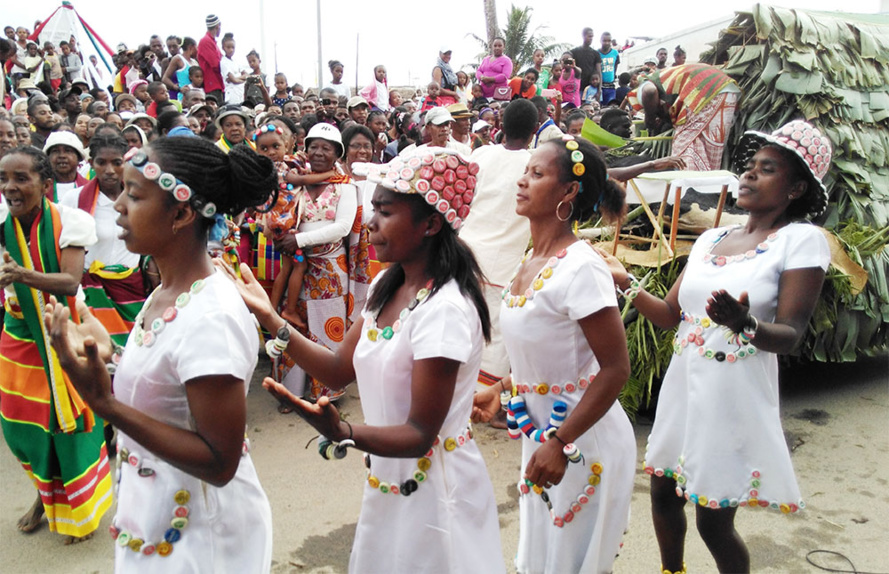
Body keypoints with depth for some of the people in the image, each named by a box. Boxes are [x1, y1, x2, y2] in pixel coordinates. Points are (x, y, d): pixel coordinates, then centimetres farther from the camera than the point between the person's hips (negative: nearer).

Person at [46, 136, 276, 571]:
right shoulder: (165, 293, -3)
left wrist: (105, 402, -30)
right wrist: (106, 354, -3)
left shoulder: (211, 319, -29)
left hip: (196, 533, -8)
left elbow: (220, 462, -26)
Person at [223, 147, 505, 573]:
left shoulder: (445, 308, -27)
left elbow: (420, 435, -23)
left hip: (434, 492, -8)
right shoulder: (386, 286, 0)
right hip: (388, 482, 8)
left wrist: (342, 433, -40)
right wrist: (269, 318, -3)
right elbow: (340, 370, 3)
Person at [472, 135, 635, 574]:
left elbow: (615, 369, -23)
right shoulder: (531, 262, 3)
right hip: (540, 432, 8)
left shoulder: (580, 267, -23)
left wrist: (560, 444, -24)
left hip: (584, 441, -8)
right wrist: (500, 389, 9)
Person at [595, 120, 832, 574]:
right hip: (682, 388, 6)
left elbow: (789, 336, -15)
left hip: (735, 400, -6)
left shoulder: (802, 240, -8)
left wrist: (745, 324, -35)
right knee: (663, 494, 18)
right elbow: (669, 315, 10)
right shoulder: (712, 238, 10)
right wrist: (624, 281, -2)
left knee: (714, 522, 3)